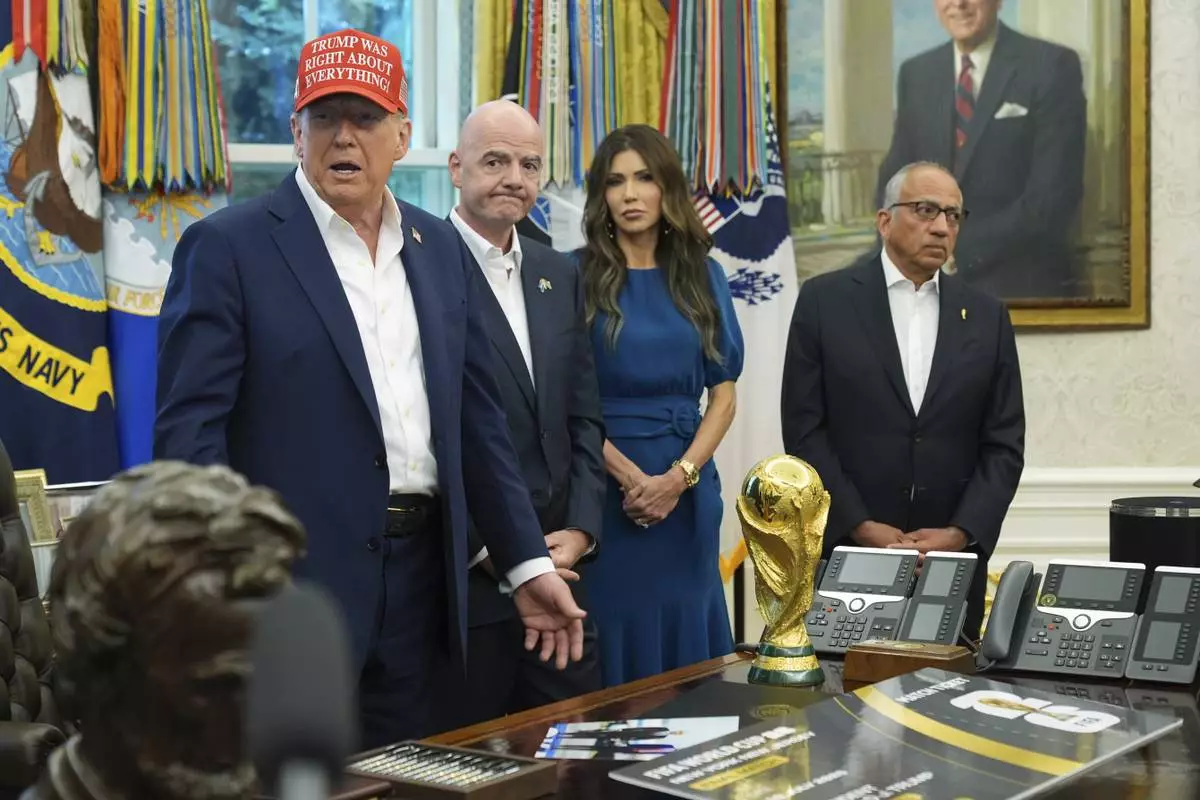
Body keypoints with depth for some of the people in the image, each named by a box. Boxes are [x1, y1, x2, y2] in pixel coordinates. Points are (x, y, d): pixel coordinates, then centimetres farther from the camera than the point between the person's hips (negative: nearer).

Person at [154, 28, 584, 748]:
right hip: (291, 579, -5)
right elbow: (190, 431, -10)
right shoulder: (229, 247, -5)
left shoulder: (441, 249, 12)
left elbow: (478, 421, 14)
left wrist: (529, 563, 10)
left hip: (420, 576, 5)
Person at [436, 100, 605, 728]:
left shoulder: (560, 276, 14)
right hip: (461, 576, -6)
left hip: (558, 565, 6)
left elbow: (583, 418, 14)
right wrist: (487, 549, -14)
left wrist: (581, 530, 1)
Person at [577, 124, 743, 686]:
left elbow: (723, 393, 5)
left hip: (688, 489, 3)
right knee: (615, 635, 2)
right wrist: (631, 476, -14)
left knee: (686, 636, 8)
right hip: (604, 487, -3)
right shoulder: (578, 276, -2)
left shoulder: (702, 276, 8)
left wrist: (679, 476, -9)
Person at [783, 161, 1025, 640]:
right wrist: (861, 526, -11)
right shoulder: (825, 301, 0)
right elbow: (804, 431, -4)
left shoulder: (986, 316, 8)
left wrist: (961, 534, -8)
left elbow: (1004, 445, 5)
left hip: (952, 560, 3)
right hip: (843, 552, -2)